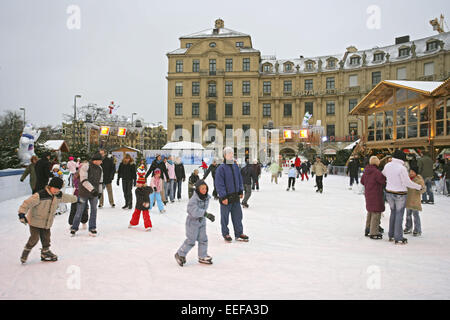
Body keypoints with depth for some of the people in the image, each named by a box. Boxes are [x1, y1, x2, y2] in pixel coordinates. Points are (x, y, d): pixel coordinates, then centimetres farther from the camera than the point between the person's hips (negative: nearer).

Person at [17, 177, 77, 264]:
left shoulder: (59, 195, -4)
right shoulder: (40, 195, -26)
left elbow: (68, 198, 16)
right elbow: (27, 203, -28)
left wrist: (76, 199, 33)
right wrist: (22, 213, -37)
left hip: (47, 222, 6)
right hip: (35, 221, -6)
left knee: (46, 238, 11)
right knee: (34, 238, -6)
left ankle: (45, 252, 29)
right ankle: (26, 252, 17)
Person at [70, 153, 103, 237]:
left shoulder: (100, 168, 6)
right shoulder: (85, 167, -14)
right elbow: (84, 180, -22)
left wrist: (100, 191, 17)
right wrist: (92, 189, -28)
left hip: (94, 193, 5)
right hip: (84, 193, -5)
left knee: (94, 210, 8)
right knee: (79, 211, 4)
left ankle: (92, 228, 18)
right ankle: (74, 228, 19)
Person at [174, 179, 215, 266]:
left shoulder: (207, 197, -2)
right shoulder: (193, 199, -24)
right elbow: (195, 212, -35)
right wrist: (206, 214, -40)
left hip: (202, 221, 7)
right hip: (193, 221, -7)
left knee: (203, 239, 8)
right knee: (191, 241, 0)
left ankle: (202, 257, 23)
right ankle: (180, 254, 20)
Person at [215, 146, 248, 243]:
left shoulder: (235, 166, 9)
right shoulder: (221, 168, -12)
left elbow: (239, 179, 18)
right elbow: (219, 184, -14)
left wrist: (241, 191, 12)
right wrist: (223, 197, -17)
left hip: (235, 196, 6)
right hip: (226, 197, -6)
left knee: (238, 215, 10)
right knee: (225, 216, 7)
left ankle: (239, 234, 20)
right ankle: (226, 234, 21)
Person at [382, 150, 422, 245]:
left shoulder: (387, 165, -2)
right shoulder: (402, 168, -21)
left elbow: (383, 174, 19)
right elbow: (407, 183, -16)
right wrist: (419, 187, -2)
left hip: (389, 193, 6)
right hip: (400, 194, -6)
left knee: (393, 212, 19)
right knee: (399, 215, 3)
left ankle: (391, 235, 25)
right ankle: (398, 238, 9)